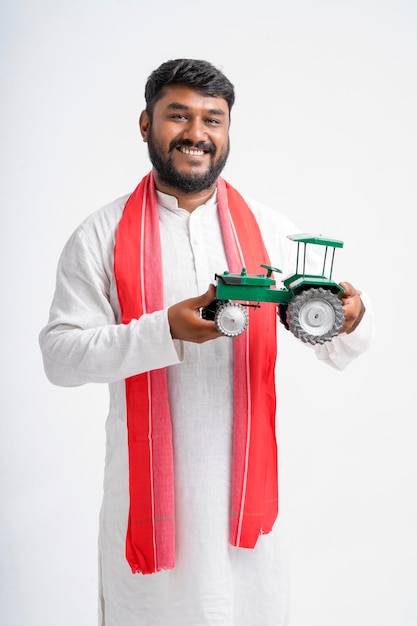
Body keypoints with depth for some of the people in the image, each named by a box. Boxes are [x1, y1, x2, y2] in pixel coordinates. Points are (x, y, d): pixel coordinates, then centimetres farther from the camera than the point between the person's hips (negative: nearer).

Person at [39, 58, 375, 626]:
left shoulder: (269, 231, 2)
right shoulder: (103, 236, -4)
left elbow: (338, 352, -1)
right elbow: (60, 355, -12)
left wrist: (350, 321, -24)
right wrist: (165, 331, -26)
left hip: (244, 480, 2)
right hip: (146, 481, -1)